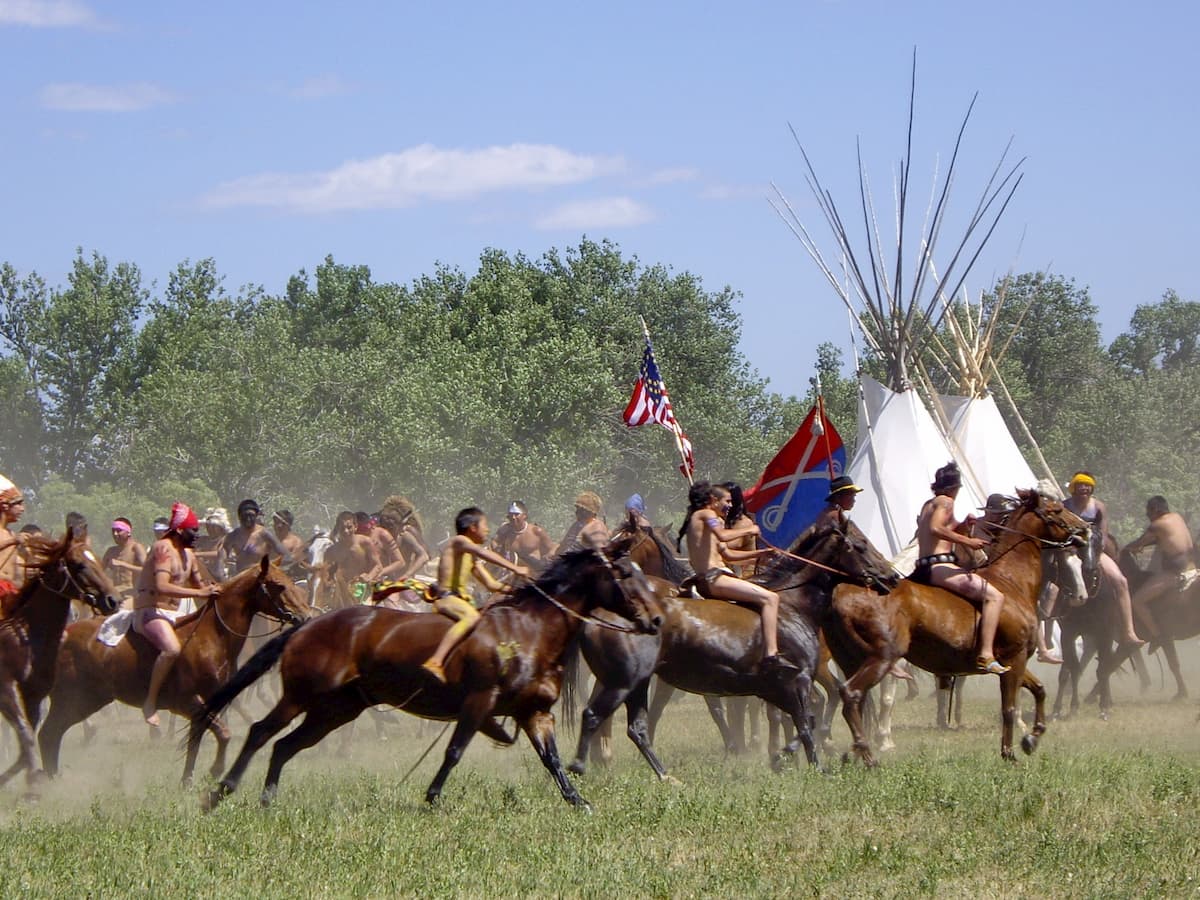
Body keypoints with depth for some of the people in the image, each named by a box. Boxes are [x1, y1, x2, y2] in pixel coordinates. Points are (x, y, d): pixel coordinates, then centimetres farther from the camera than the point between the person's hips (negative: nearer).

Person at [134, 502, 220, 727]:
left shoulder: (188, 554, 15)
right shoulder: (163, 548, -14)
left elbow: (198, 586, 27)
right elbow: (162, 586, -27)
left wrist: (213, 592, 6)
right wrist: (200, 593, -29)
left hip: (172, 614, 10)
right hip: (151, 611, -10)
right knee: (172, 648, -34)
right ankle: (150, 703, -27)